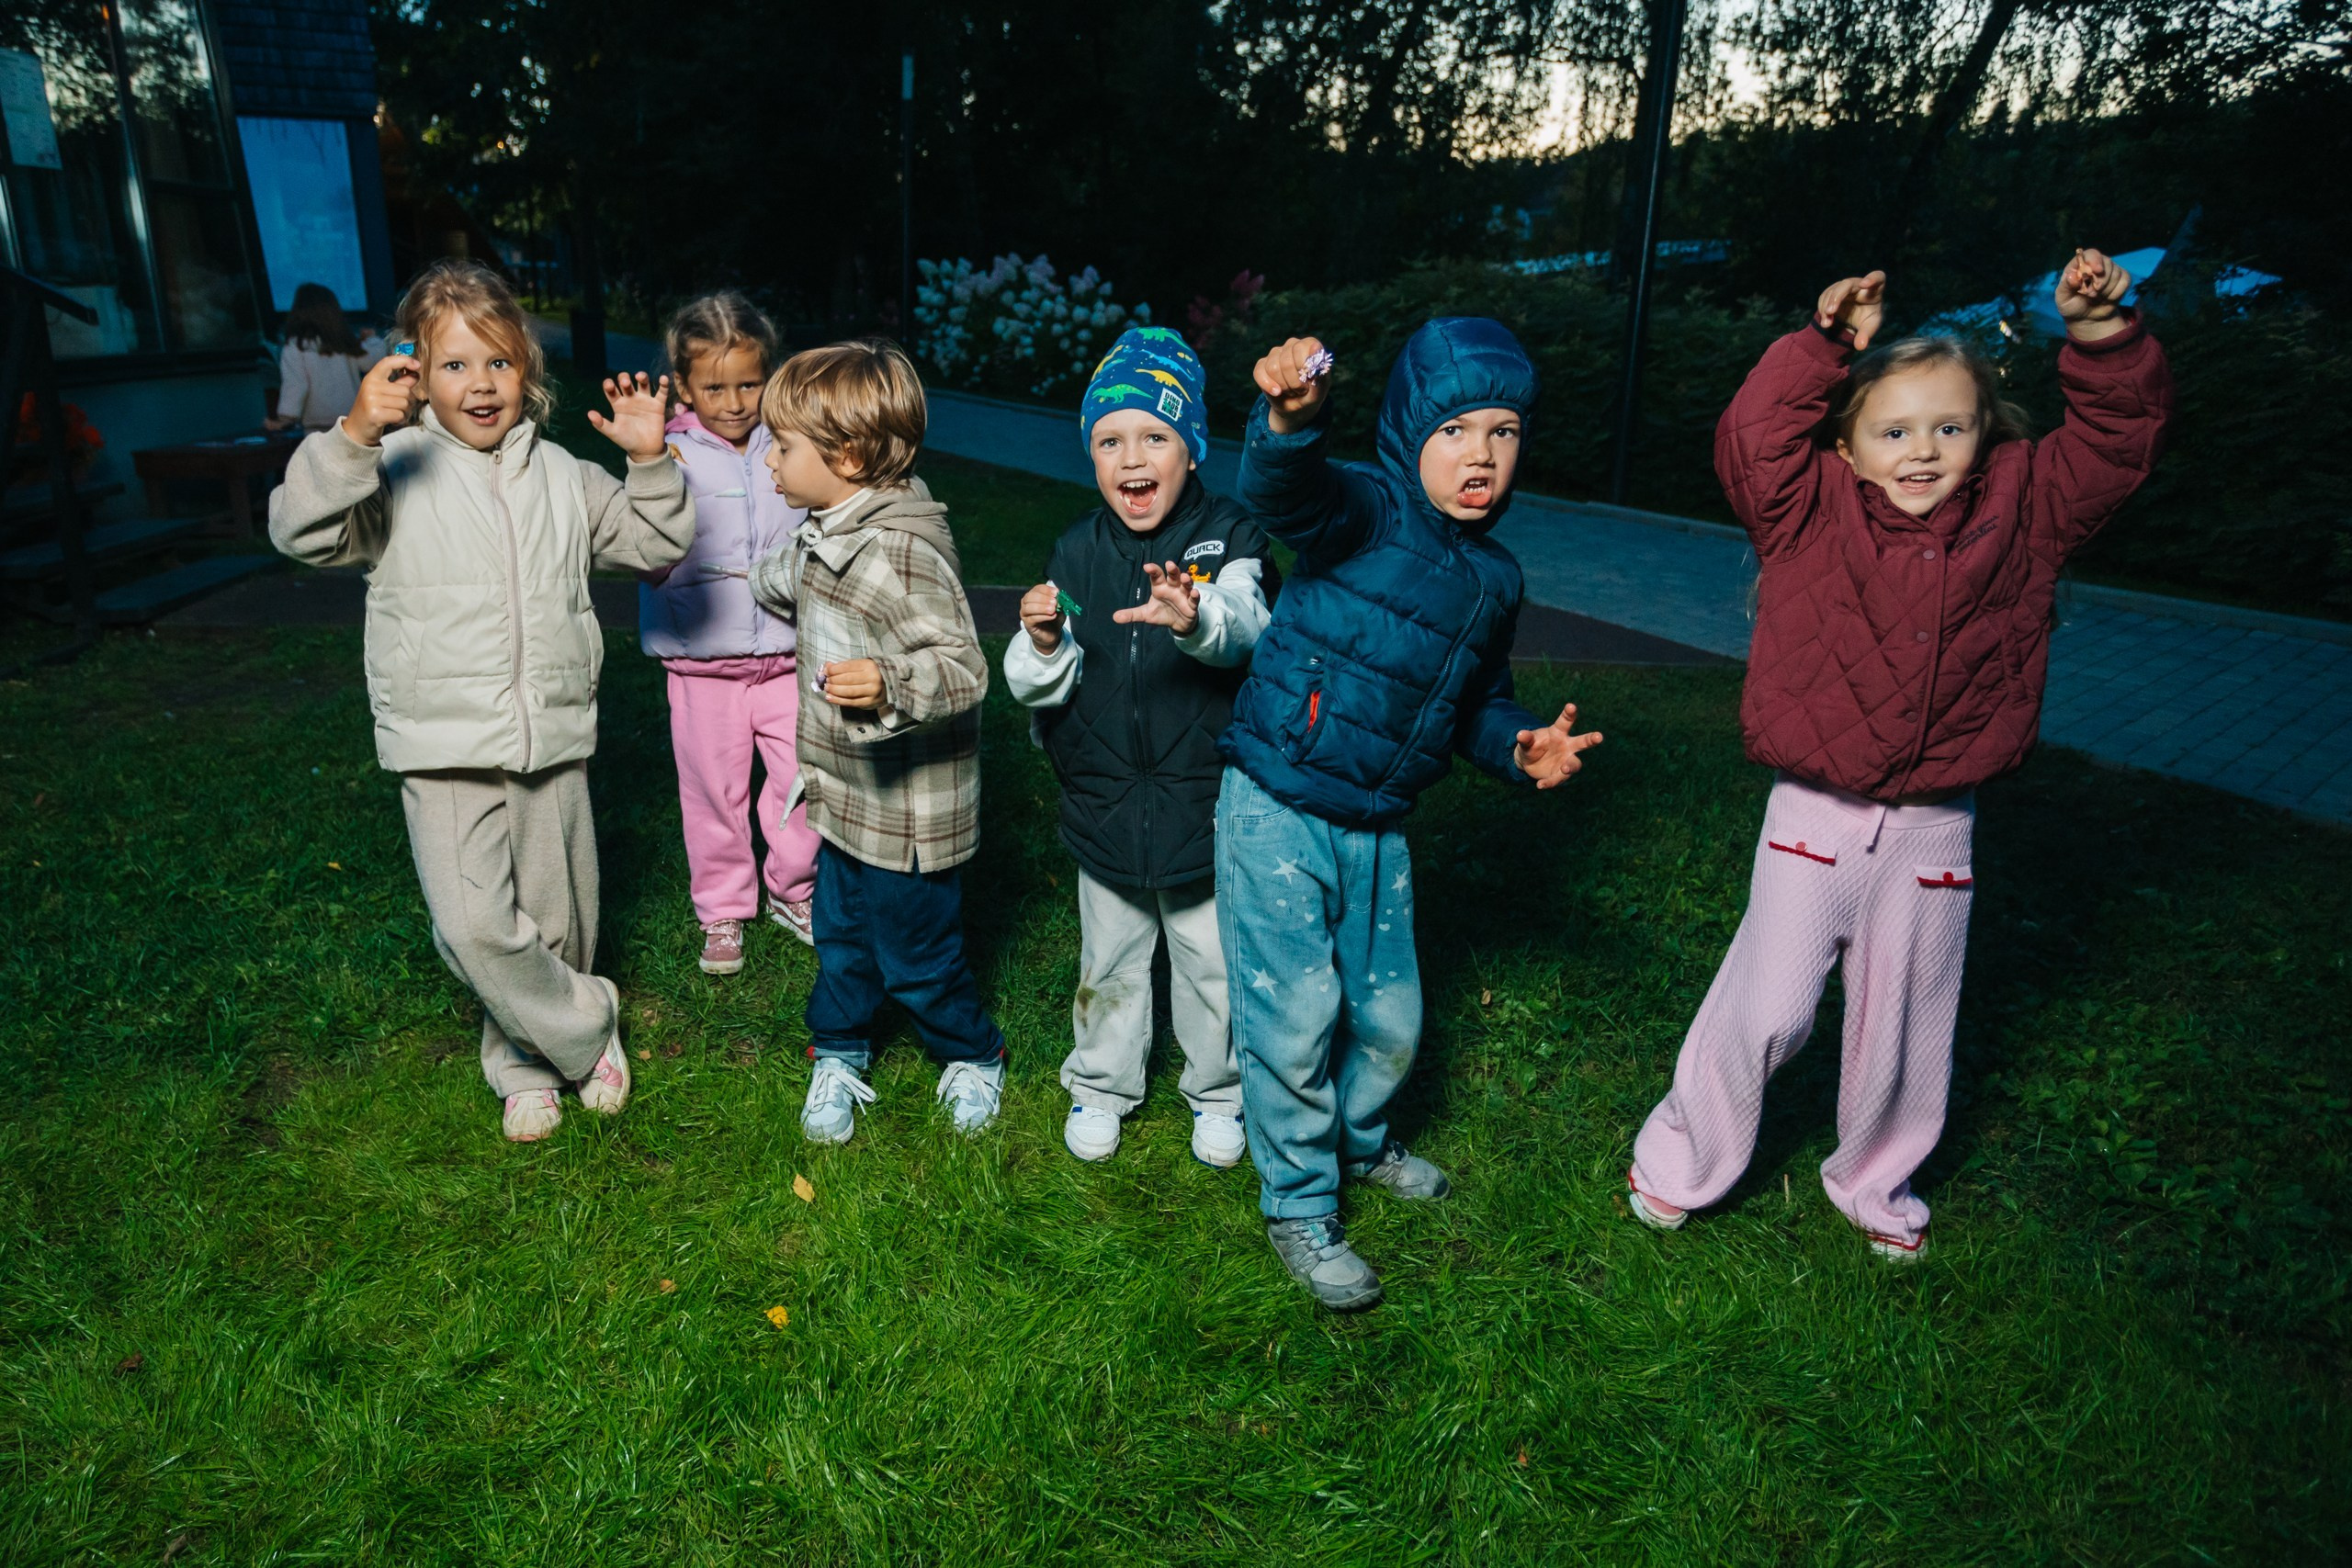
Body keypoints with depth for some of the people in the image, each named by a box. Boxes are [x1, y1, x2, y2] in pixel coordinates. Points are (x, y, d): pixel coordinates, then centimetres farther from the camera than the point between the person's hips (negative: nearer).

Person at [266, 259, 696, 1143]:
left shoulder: (560, 475, 9)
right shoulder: (396, 470, -3)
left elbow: (654, 545, 13)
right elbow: (302, 531, -16)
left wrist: (651, 463, -4)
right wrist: (353, 435, -29)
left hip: (552, 740, 3)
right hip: (445, 748, -3)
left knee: (555, 921, 12)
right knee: (473, 924, -15)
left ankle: (526, 1063, 35)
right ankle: (586, 1026, 10)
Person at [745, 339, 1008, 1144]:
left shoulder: (904, 554, -28)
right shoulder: (825, 533, 3)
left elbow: (964, 669, -33)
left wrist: (888, 685, -49)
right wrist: (753, 576, 42)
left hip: (907, 815, -8)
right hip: (848, 801, 8)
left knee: (917, 955, 11)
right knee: (840, 938, 22)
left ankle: (973, 1057, 37)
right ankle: (838, 1056, 43)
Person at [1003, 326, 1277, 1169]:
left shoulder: (1229, 538, -11)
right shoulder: (1075, 553, -3)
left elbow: (1247, 628, -31)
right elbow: (1041, 691, -2)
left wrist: (1199, 619, -53)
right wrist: (1042, 645, -25)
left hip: (1206, 805, -2)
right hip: (1105, 806, 2)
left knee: (1214, 965, 15)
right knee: (1109, 965, 19)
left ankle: (1217, 1090, 39)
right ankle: (1102, 1084, 42)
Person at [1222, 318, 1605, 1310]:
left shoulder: (1493, 579, 6)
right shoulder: (1365, 511, -15)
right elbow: (1284, 493, -39)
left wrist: (1520, 744, -1)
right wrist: (1291, 420, -60)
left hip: (1377, 827, 7)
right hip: (1278, 812, -6)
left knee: (1390, 1016, 20)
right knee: (1294, 1017, 1)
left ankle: (1357, 1138, 50)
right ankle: (1299, 1206, 23)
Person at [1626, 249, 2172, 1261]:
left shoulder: (2022, 512, 2)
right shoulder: (1816, 514, -5)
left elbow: (2121, 438, 2)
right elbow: (1750, 442, -15)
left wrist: (2102, 336, -12)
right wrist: (1827, 344, -16)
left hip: (1933, 832, 3)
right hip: (1814, 818, -2)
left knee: (1903, 1029, 16)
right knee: (1764, 1012, 0)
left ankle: (1873, 1183, 41)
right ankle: (1678, 1164, 23)